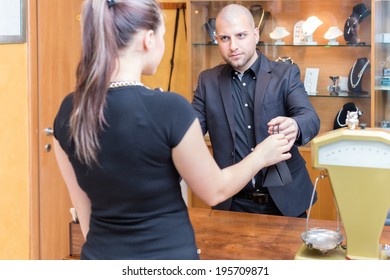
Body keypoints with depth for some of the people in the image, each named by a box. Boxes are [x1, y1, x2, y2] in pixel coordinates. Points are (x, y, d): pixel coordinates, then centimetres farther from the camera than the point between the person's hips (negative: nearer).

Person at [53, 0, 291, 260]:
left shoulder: (69, 110, -6)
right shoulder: (169, 109, -22)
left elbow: (82, 202, 5)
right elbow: (215, 191, -8)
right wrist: (261, 156, 8)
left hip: (99, 256, 4)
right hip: (167, 255, -4)